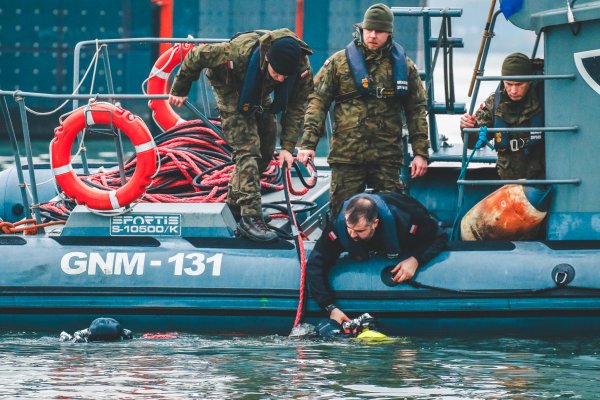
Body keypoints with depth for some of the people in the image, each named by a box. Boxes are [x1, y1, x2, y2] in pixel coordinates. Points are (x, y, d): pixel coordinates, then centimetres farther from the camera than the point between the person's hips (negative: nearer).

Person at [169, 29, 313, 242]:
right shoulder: (240, 51, -42)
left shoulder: (302, 68, -29)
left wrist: (288, 146, -18)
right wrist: (179, 90, -12)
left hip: (259, 99, 6)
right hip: (232, 94, -6)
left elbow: (296, 107, -14)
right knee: (247, 150, -18)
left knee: (265, 152, 7)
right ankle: (250, 218, -23)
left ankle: (235, 202, 25)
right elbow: (197, 56, -26)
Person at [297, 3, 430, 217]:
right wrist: (308, 143, -8)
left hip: (387, 157, 1)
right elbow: (318, 101, 2)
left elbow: (417, 110, 11)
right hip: (346, 155, -1)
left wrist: (421, 152, 5)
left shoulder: (403, 66, 8)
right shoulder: (339, 62, 4)